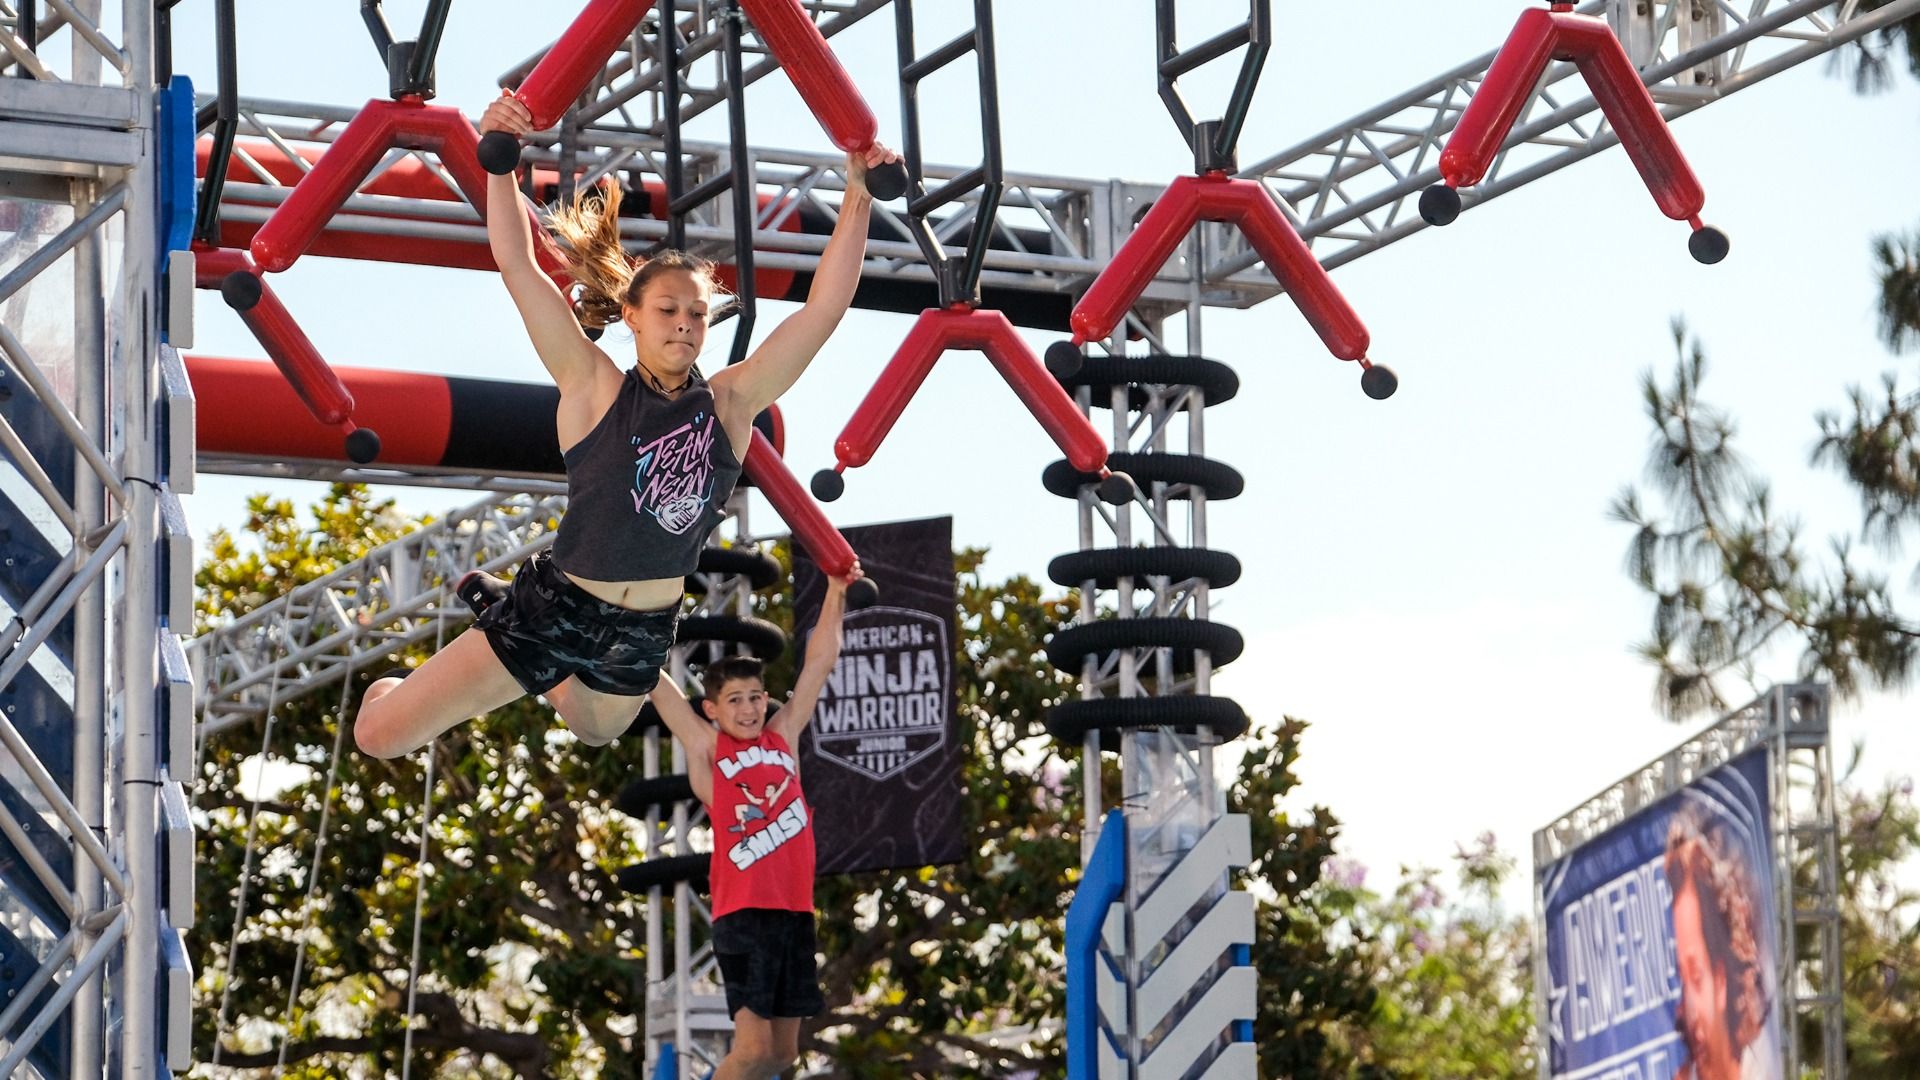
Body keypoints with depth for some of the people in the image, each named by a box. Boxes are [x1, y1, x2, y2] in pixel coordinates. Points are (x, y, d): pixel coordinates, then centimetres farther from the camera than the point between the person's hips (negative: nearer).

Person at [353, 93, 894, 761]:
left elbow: (823, 311, -11)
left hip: (645, 633, 3)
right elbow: (517, 264, -19)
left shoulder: (729, 403, -4)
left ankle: (546, 683, 58)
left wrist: (857, 200, -19)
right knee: (378, 735, -4)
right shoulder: (594, 389, -12)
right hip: (553, 609, -3)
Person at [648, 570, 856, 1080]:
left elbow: (819, 662, 16)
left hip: (795, 912, 5)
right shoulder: (705, 747, 2)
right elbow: (653, 679, -1)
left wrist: (835, 593, 12)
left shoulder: (783, 737, 13)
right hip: (743, 914, -5)